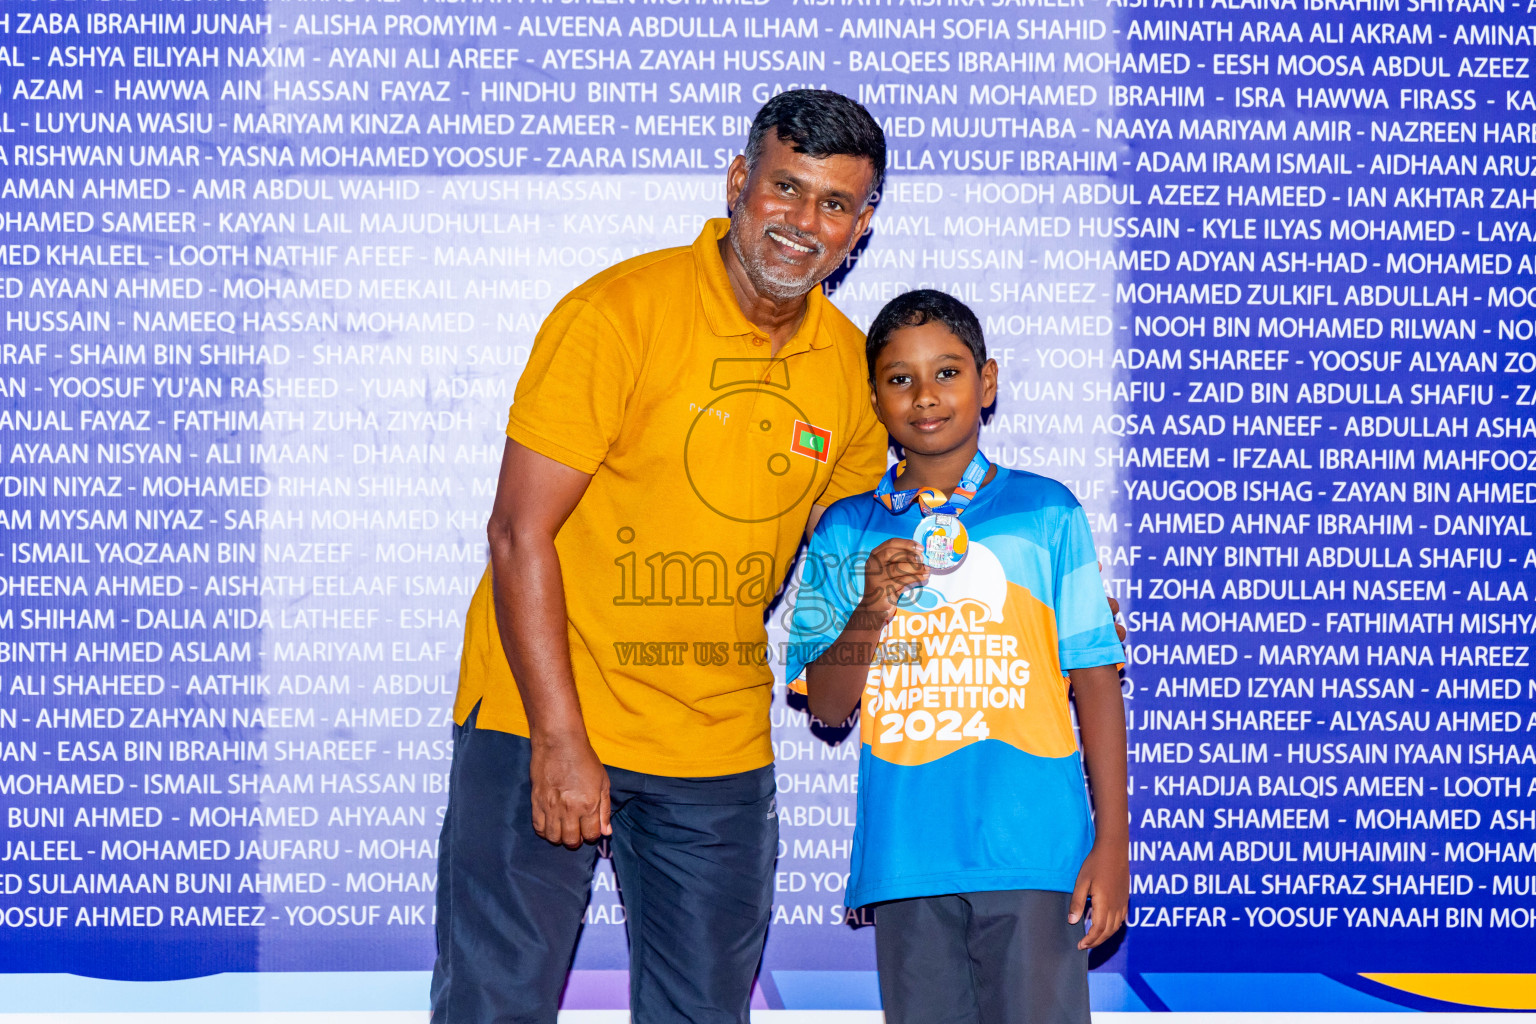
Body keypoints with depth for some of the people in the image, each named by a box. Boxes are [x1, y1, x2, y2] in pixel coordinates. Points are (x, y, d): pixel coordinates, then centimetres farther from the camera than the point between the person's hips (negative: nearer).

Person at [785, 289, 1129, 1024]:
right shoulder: (846, 532, 9)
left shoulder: (1046, 514, 4)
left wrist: (1112, 841, -1)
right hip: (905, 854, 2)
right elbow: (827, 706, 7)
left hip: (1032, 849, -2)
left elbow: (1095, 682, 3)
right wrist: (871, 611, -12)